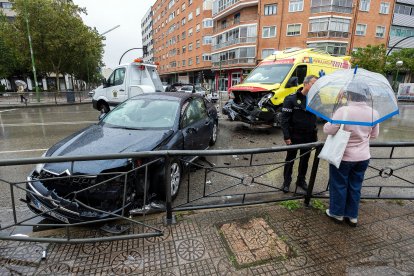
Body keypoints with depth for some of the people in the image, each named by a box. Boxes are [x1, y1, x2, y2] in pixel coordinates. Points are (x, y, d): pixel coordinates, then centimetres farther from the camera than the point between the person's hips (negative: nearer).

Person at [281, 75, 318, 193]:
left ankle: (301, 180, 33)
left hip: (309, 137, 5)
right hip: (294, 137, -5)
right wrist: (286, 137, -17)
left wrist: (315, 133, -1)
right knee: (290, 159, 10)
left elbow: (314, 118, 11)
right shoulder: (291, 99, -12)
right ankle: (286, 181, 25)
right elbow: (285, 119, -15)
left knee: (305, 160, 16)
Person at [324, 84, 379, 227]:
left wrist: (331, 122, 2)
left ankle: (337, 213, 27)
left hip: (343, 156, -5)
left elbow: (328, 130, -19)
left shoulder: (343, 111, -23)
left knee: (339, 185, 12)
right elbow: (374, 135, 8)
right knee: (355, 187, 17)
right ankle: (352, 216, 30)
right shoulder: (373, 113, -4)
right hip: (363, 157, 5)